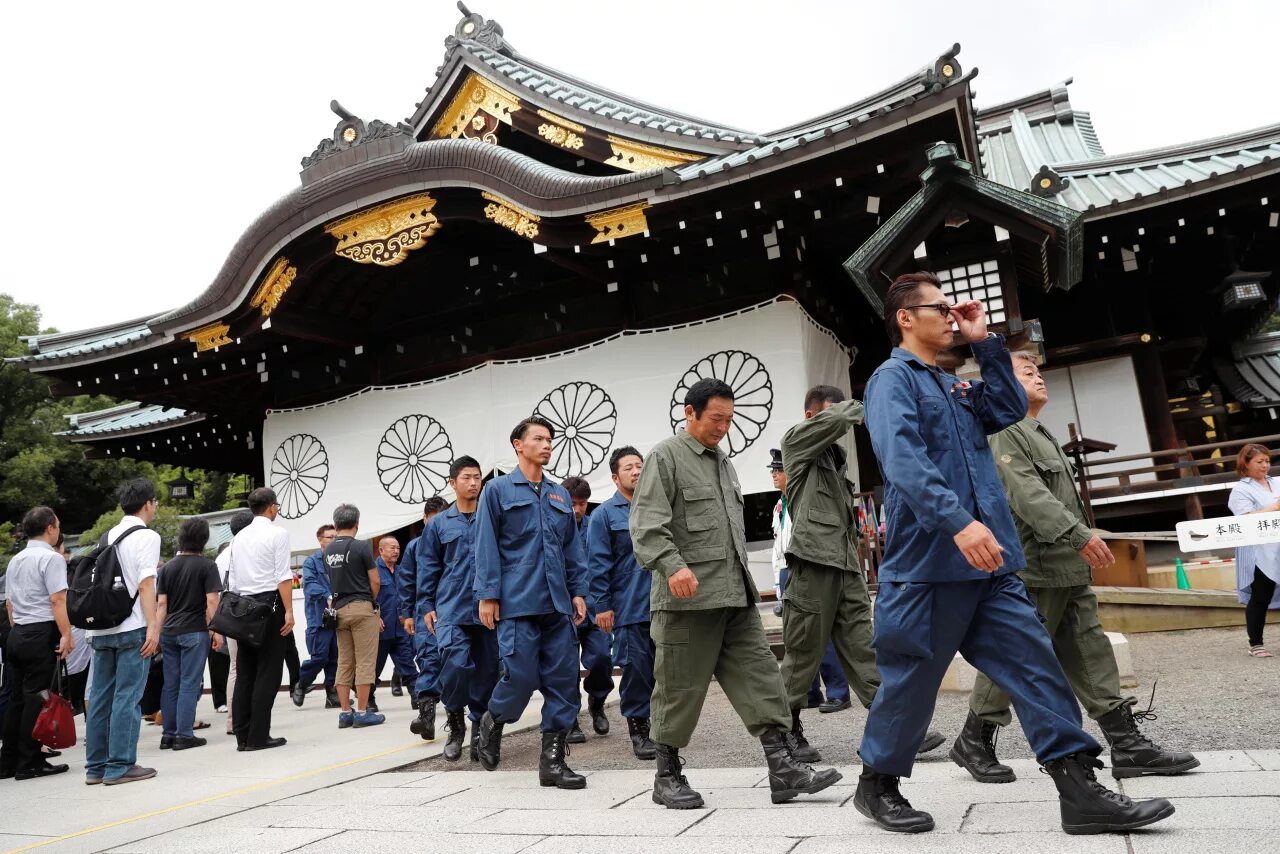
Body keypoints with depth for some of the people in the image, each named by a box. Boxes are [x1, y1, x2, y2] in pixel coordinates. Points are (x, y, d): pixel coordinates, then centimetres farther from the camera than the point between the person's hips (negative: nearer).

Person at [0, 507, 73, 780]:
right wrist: (66, 635, -17)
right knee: (36, 698, -3)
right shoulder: (51, 558, -10)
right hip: (42, 633, -8)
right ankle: (29, 763, 0)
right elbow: (57, 600, -17)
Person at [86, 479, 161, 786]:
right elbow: (145, 585, -14)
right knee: (127, 697, -4)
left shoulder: (107, 537, 16)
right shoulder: (146, 537, -6)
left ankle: (96, 766, 16)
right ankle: (120, 766, -2)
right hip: (132, 627, -7)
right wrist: (153, 626, -17)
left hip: (101, 628, 7)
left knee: (100, 697, 10)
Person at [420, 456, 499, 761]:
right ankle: (455, 722, 10)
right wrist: (426, 607, 4)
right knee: (456, 665, -15)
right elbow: (428, 569, 9)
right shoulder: (438, 524, 7)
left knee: (486, 672, 5)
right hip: (451, 610, -1)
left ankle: (479, 730, 21)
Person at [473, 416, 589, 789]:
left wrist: (578, 591, 10)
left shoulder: (560, 495, 17)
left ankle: (553, 760, 12)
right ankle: (493, 722, 24)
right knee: (521, 675, -7)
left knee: (563, 680, 2)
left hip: (558, 604, 5)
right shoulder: (498, 490, 3)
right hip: (517, 603, -5)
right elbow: (486, 547, -2)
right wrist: (487, 595, -8)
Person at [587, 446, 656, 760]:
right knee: (637, 668, 0)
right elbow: (598, 565, -5)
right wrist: (602, 606, -9)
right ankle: (638, 728, 15)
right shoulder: (605, 515, -2)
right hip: (629, 608, -4)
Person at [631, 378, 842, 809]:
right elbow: (647, 523, -15)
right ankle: (667, 776, 18)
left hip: (736, 597, 8)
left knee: (760, 676, 3)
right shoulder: (665, 457, -5)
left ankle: (782, 767, 7)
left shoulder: (723, 462, 20)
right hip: (688, 597, -7)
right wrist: (673, 565, -29)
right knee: (681, 689, 2)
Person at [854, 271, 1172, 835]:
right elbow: (903, 460, -22)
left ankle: (1081, 792, 10)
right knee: (911, 681, 4)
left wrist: (986, 344, 9)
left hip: (987, 561, 8)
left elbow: (1010, 409, 13)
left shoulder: (953, 385, 20)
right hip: (929, 561, -8)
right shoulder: (892, 379, -8)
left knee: (1035, 665, 4)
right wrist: (958, 521, -33)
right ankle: (876, 785, 22)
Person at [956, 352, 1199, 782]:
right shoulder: (1003, 430, -9)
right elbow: (1026, 492, -21)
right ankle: (973, 742, 9)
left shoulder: (1039, 433, 22)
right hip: (1034, 568, -10)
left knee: (1090, 654, 8)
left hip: (1067, 567, 10)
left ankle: (1127, 745, 12)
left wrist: (1080, 538, 20)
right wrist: (1078, 534, -27)